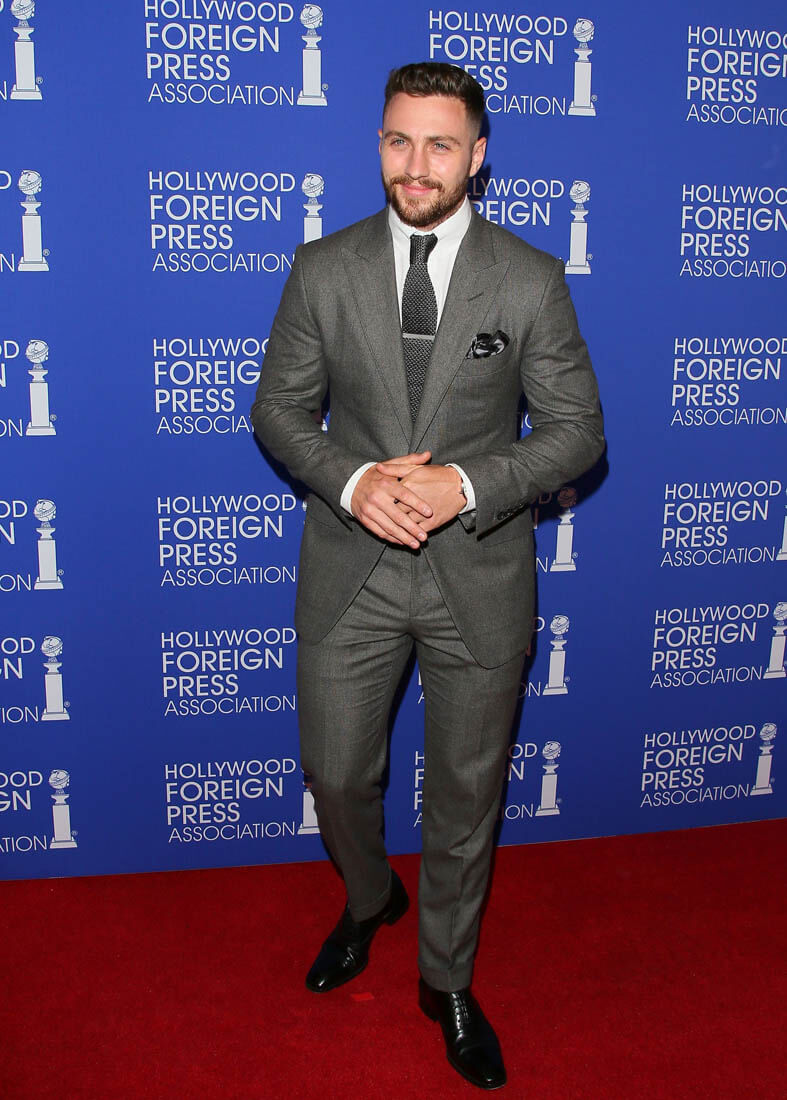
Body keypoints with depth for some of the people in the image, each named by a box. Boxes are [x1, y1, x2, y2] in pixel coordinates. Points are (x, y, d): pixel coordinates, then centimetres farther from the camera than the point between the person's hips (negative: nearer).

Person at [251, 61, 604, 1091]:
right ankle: (370, 902, 49)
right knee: (336, 774, 13)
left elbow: (577, 429, -3)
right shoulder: (323, 268, -1)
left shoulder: (532, 280, -5)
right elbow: (279, 408, 3)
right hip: (350, 573, 2)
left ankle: (448, 981, 37)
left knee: (465, 791, 13)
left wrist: (468, 484, -19)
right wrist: (353, 480, -16)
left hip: (479, 575, -1)